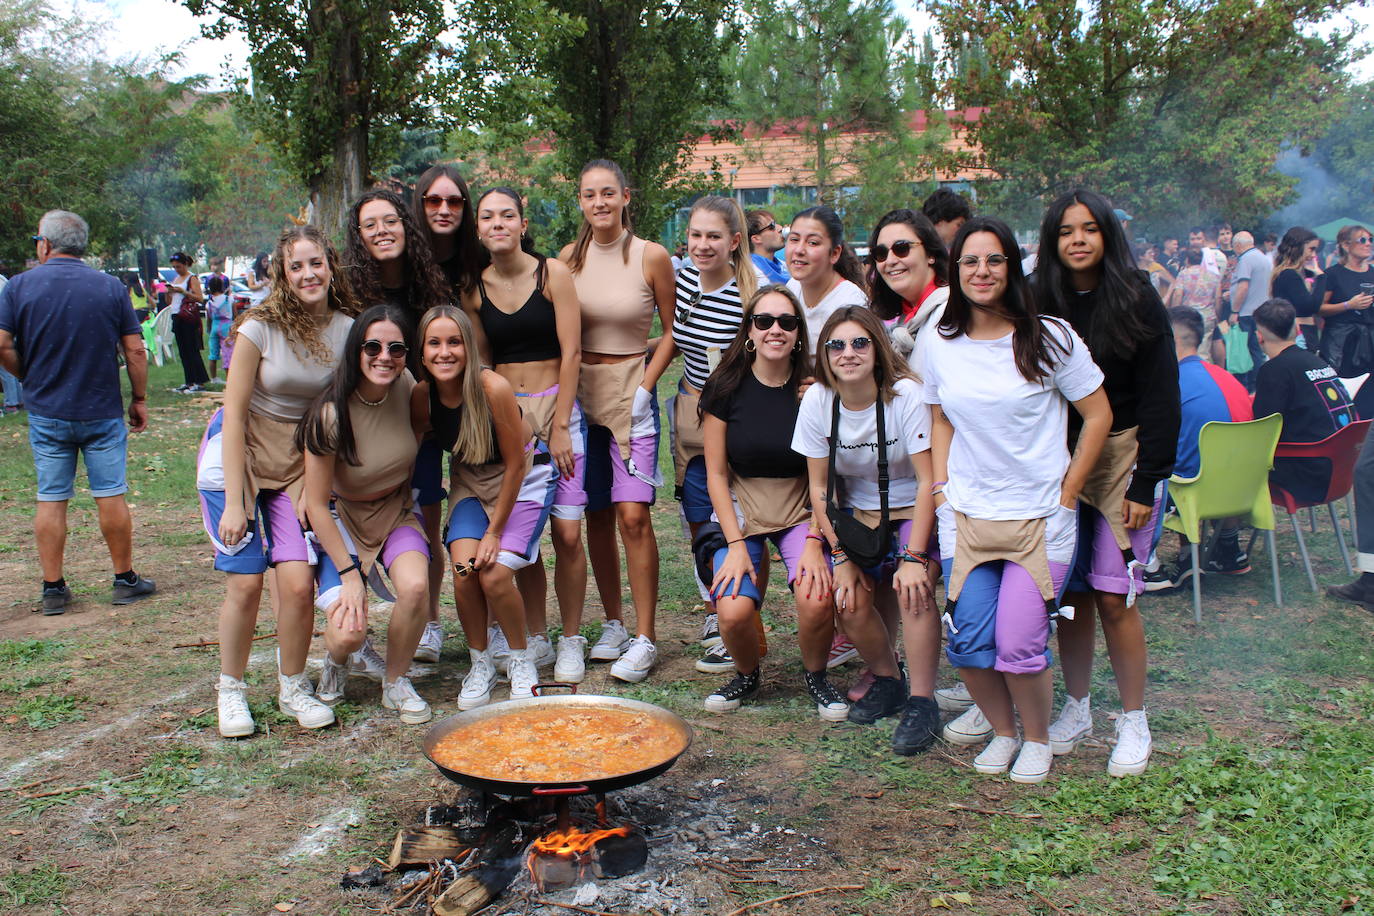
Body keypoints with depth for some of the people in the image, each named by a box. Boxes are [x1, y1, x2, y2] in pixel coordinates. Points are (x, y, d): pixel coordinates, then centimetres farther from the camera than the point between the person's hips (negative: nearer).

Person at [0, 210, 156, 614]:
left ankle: (53, 589, 12)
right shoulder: (110, 286, -3)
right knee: (111, 496, 7)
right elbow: (134, 350, -4)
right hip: (103, 411, 0)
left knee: (50, 499, 7)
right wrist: (139, 399, 6)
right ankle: (125, 580, 16)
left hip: (46, 411, 0)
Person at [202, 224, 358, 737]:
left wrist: (312, 483, -4)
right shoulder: (261, 328, -15)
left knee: (298, 583, -9)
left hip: (301, 463, 2)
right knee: (245, 582, -7)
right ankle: (231, 690, 16)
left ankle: (293, 688, 13)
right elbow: (234, 412, -12)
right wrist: (234, 501, -15)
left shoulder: (348, 329, -7)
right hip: (239, 454, -2)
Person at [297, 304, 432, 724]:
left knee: (415, 586, -27)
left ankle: (396, 682, 0)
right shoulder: (331, 413, -25)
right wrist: (349, 574, -17)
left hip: (396, 510, 3)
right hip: (342, 518, -3)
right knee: (349, 632, -21)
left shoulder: (407, 388, -13)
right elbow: (317, 505, -17)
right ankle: (335, 664, 19)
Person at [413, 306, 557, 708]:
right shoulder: (422, 395, -14)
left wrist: (495, 531, -15)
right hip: (469, 480, 4)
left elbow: (514, 464, -18)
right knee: (464, 568, -18)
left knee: (495, 573, -19)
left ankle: (521, 662, 7)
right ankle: (480, 664, 5)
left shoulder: (493, 388, -28)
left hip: (524, 477, -4)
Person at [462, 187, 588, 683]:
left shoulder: (552, 272, -4)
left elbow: (571, 352, -6)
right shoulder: (474, 287, 5)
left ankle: (571, 641, 9)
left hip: (555, 407, -3)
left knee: (566, 533, -6)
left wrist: (559, 427, -9)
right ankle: (535, 638, 17)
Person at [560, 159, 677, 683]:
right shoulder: (570, 258, 4)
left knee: (632, 514, -12)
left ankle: (644, 639, -3)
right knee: (597, 517, 7)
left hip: (631, 389, -3)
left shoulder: (651, 257, -4)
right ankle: (613, 624, 21)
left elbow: (672, 330, 3)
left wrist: (645, 388, -7)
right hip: (580, 392, 3)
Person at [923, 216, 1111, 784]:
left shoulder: (1049, 338, -6)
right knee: (968, 641, -4)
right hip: (966, 517, 3)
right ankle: (1001, 728, 27)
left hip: (1040, 519, -3)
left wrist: (1066, 495, -3)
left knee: (1019, 645, -10)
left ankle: (1037, 739, 20)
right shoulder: (940, 345, 4)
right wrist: (941, 486, 5)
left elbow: (1098, 416, -1)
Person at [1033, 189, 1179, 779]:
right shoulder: (1039, 304, 4)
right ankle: (1076, 708, 20)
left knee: (1113, 595, -4)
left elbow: (1160, 398, -3)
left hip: (1122, 455, -2)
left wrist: (1146, 483, -9)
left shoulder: (1136, 300, -3)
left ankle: (1134, 723, 11)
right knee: (1071, 592, 3)